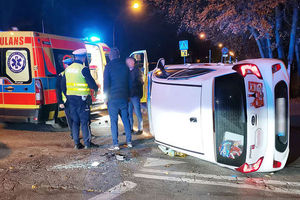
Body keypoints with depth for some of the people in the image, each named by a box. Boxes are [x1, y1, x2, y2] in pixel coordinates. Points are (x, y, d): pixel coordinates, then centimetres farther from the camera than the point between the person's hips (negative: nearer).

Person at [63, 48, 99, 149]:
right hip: (81, 98, -6)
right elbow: (91, 82, -13)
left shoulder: (67, 69, 10)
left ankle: (77, 143, 13)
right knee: (85, 121, 1)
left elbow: (63, 85, 14)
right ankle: (87, 143, 5)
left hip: (71, 97, 7)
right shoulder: (83, 69, -13)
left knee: (75, 121, 11)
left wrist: (66, 97, 22)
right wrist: (96, 89, 8)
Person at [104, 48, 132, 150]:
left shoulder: (109, 67, -6)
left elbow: (106, 83, -8)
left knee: (114, 121, 0)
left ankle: (115, 144, 1)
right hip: (124, 98, 4)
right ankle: (129, 142, 14)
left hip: (113, 98, -4)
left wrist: (106, 97, 1)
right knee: (126, 119, 10)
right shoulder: (125, 66, 9)